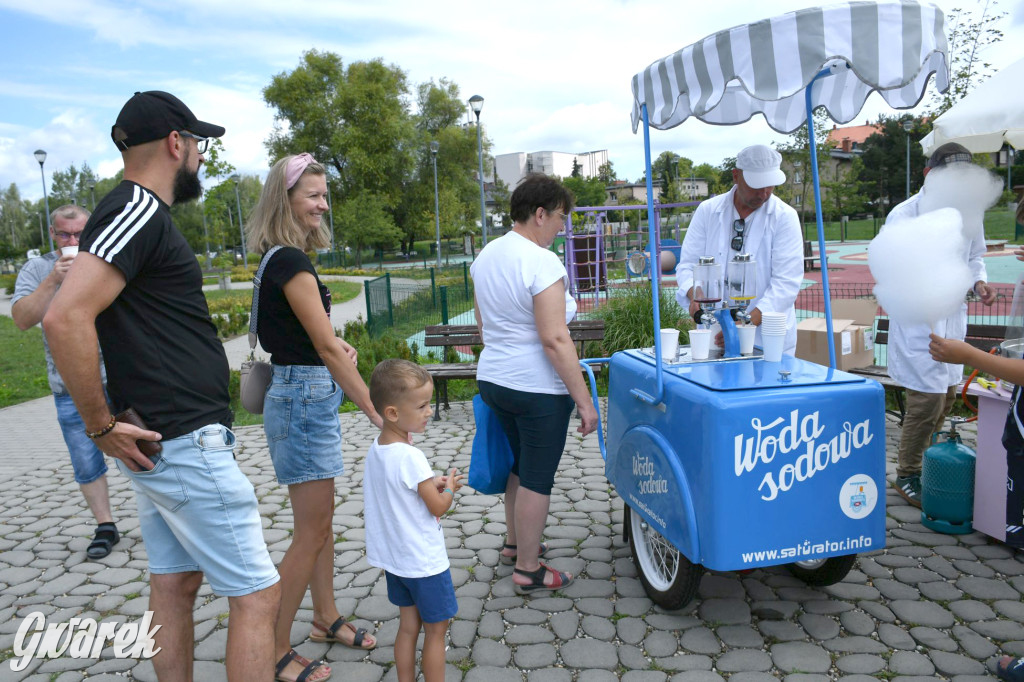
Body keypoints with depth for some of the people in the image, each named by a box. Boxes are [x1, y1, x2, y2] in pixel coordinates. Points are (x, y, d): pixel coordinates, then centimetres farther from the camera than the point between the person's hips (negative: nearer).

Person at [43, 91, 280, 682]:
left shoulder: (140, 213, 15)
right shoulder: (140, 211, -16)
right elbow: (66, 318, -28)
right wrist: (102, 427, -20)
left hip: (159, 444, 10)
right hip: (186, 444, -10)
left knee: (175, 583, 18)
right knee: (257, 593, -3)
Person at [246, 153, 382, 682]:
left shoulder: (280, 259, 11)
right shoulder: (292, 263, -18)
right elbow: (327, 347, -22)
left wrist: (334, 347, 2)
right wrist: (379, 414, -21)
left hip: (305, 393, 10)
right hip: (305, 397, -10)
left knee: (321, 518, 19)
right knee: (311, 531, 0)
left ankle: (326, 618, 34)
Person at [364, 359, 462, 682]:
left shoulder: (376, 447, -3)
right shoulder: (411, 457, -28)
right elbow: (438, 507, -18)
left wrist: (430, 484, 1)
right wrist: (450, 487, 0)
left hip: (393, 557, 8)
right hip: (424, 560, -8)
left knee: (408, 626, 19)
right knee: (436, 630, 9)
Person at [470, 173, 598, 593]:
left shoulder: (486, 256, 8)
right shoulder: (542, 262, -19)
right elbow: (555, 340, -23)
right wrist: (584, 401, -19)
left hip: (493, 380, 9)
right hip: (538, 388, -8)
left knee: (520, 465, 24)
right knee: (537, 479, 5)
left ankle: (515, 543, 39)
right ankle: (528, 570, 18)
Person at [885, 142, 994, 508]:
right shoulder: (904, 215, -14)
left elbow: (974, 257, 18)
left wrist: (979, 281, -2)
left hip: (953, 317, 7)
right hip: (917, 320, -7)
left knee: (947, 396, 17)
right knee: (927, 400, -10)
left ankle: (922, 461, 36)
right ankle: (907, 475, 9)